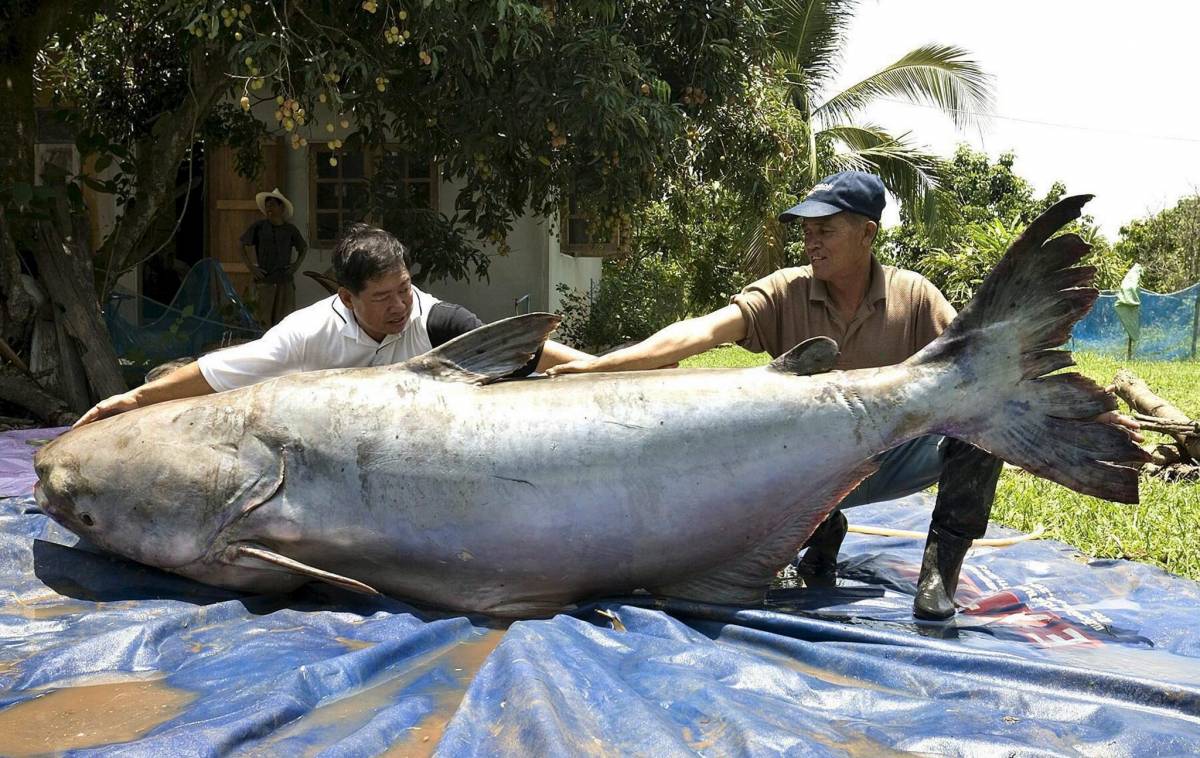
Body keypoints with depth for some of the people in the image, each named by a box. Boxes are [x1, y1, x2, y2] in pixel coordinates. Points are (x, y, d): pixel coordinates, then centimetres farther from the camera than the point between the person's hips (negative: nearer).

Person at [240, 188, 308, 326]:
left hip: (285, 280, 2)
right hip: (264, 281, -2)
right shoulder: (258, 226, 2)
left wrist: (297, 264, 9)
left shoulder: (290, 229, 8)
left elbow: (304, 248, 22)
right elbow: (244, 247, 6)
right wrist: (251, 267, -3)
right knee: (264, 320, -5)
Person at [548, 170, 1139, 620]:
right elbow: (701, 331, -23)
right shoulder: (784, 293, -11)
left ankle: (940, 567, -12)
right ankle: (821, 534, 2)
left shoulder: (912, 295, -7)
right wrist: (602, 364, -38)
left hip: (892, 459, 0)